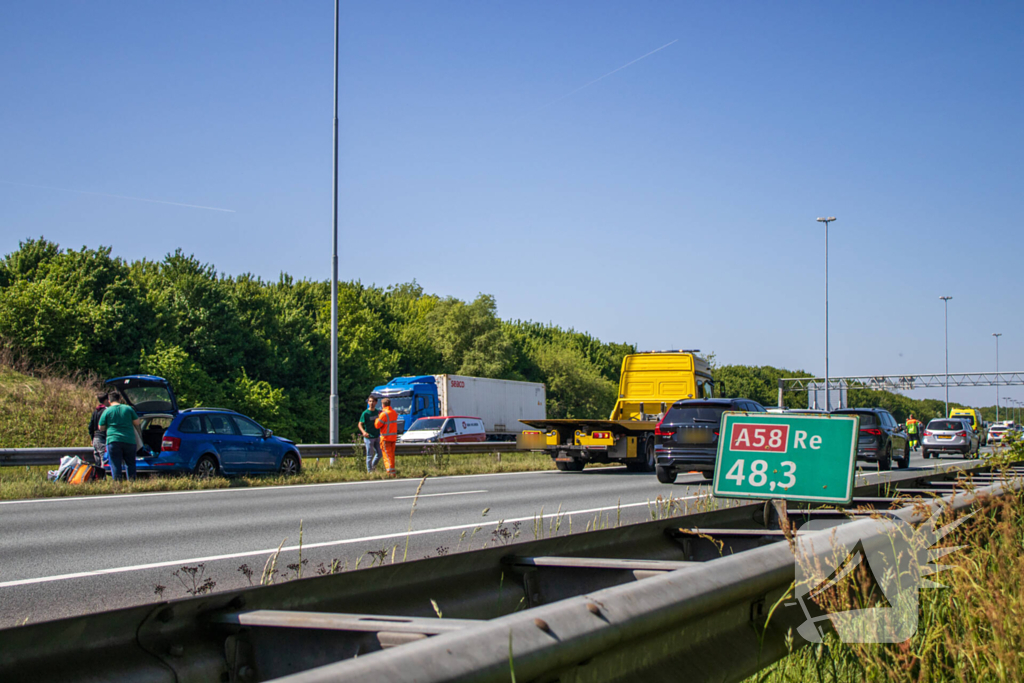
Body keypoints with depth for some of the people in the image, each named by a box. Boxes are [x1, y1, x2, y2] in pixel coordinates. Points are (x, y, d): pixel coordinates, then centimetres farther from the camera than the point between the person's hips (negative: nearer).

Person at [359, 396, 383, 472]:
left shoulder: (377, 412, 4)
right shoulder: (365, 413, -12)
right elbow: (360, 424, -13)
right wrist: (363, 432, -30)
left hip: (377, 437, 6)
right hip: (368, 437, -6)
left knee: (379, 454, 9)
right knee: (370, 455, 1)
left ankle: (373, 467, 30)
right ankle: (369, 471, 14)